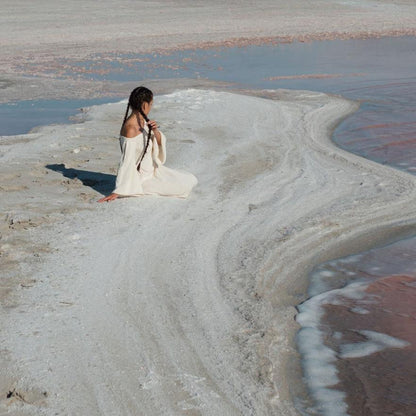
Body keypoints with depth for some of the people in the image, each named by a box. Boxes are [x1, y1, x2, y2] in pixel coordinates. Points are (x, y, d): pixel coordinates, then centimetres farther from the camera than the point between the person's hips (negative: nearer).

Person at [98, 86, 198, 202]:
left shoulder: (142, 121, 0)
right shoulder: (131, 128, -26)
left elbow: (160, 142, 7)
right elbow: (127, 161, -26)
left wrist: (155, 131, -16)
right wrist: (117, 192, -25)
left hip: (151, 169, 9)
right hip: (141, 177, -9)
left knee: (190, 180, 11)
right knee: (184, 187, -12)